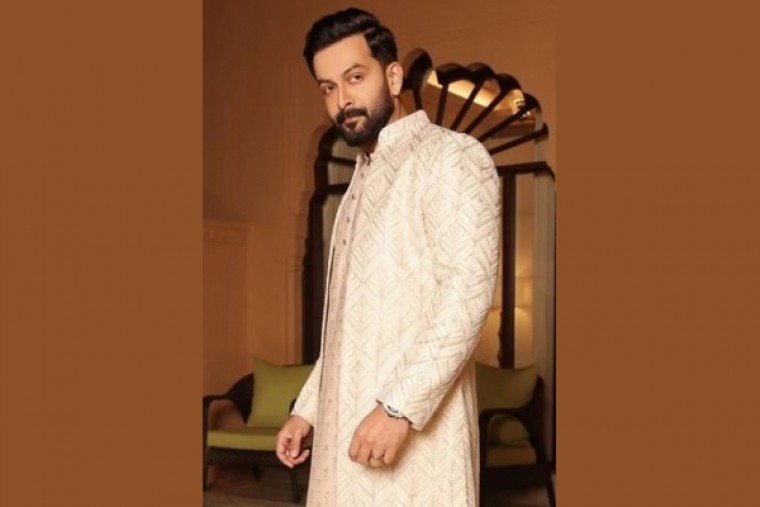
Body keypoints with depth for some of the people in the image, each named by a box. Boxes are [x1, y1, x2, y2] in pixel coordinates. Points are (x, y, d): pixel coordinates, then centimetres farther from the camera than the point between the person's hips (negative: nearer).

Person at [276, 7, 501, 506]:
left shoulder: (453, 157, -6)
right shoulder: (363, 180, 19)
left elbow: (468, 295, -17)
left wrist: (400, 406, -23)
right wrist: (308, 408, 18)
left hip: (417, 425, -7)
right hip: (349, 423, 7)